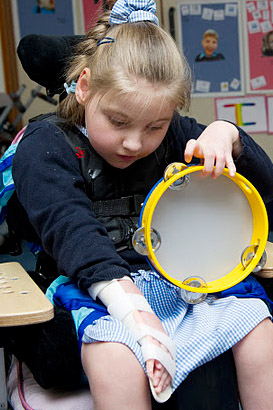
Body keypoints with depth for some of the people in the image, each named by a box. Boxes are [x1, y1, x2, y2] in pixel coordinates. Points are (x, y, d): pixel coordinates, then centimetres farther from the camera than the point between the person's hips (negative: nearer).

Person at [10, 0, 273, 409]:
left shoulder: (174, 136, 6)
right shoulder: (45, 147, -7)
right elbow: (74, 234, -22)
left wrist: (226, 134, -13)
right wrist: (135, 313, -34)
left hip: (179, 279, 5)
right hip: (93, 287, -4)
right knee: (116, 359, -34)